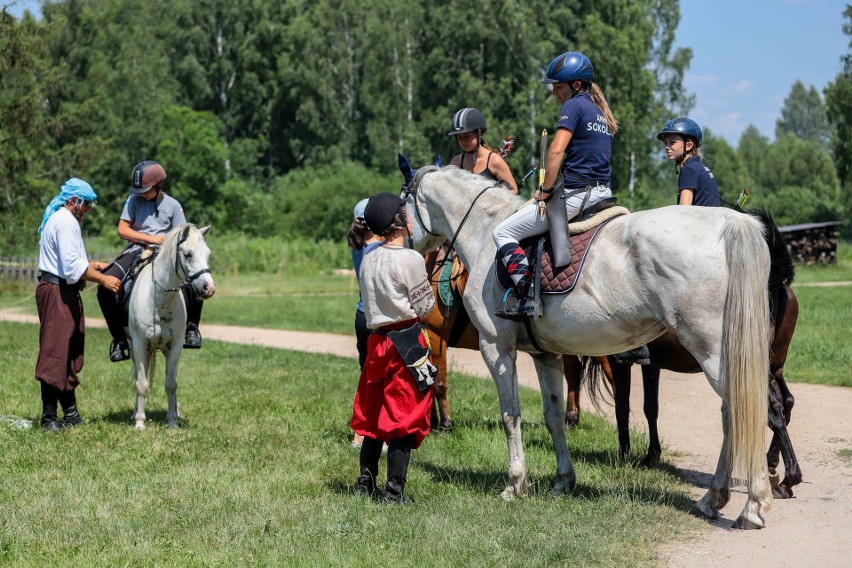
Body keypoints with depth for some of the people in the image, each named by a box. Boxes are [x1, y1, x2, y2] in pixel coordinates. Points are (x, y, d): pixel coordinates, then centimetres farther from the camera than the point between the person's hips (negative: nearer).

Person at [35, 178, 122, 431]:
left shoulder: (56, 220, 20)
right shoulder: (67, 223, -14)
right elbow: (74, 267, -21)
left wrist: (93, 265, 17)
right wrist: (103, 279, -15)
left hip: (60, 290, 11)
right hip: (59, 293, -11)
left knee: (69, 355, 14)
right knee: (55, 354, -9)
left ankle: (70, 413, 18)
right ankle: (49, 418, -8)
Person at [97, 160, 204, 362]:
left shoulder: (172, 205, 6)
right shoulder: (134, 201, 6)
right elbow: (123, 230, 1)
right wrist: (150, 238, -9)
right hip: (137, 250, 1)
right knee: (106, 285, -23)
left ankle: (191, 325, -1)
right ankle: (119, 336, -6)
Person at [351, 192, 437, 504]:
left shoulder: (368, 259, 6)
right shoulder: (410, 259, -14)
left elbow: (370, 300, 11)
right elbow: (425, 308, -9)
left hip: (376, 339, 7)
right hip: (408, 343, -7)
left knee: (373, 414, 16)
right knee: (404, 418, -1)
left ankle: (366, 482, 23)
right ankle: (394, 490, -1)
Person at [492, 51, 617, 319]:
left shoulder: (574, 106, -8)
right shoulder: (601, 112, 19)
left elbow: (556, 150, -18)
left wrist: (546, 190, -10)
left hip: (575, 194, -9)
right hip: (602, 193, 9)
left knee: (504, 233, -3)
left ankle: (528, 299, -14)